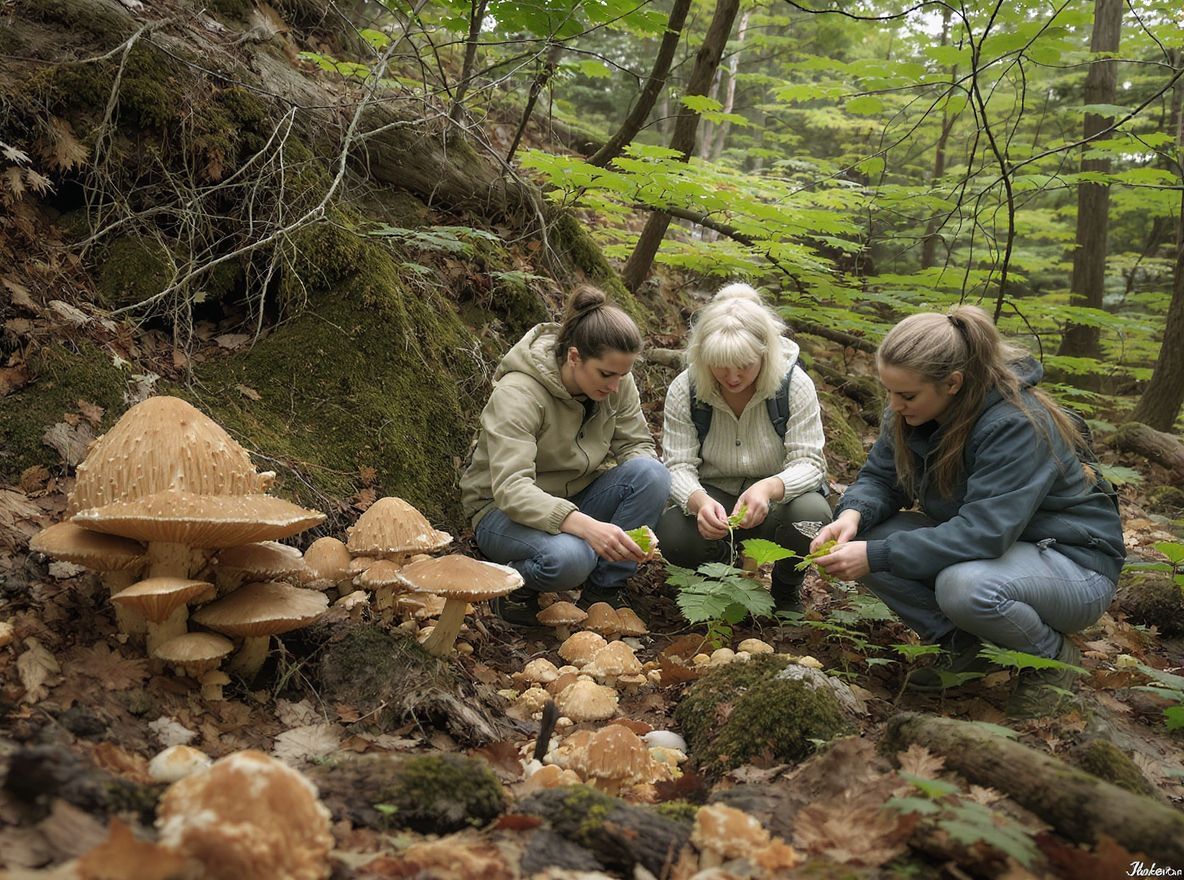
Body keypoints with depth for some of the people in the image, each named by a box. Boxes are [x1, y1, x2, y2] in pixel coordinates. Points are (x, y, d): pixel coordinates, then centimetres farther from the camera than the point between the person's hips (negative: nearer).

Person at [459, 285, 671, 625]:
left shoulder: (617, 383, -10)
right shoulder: (518, 393, -28)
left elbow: (637, 444, -3)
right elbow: (510, 488, -36)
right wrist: (588, 526, -51)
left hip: (576, 499, 6)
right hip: (504, 509, -6)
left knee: (652, 473, -22)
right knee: (570, 556, -39)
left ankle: (603, 592, -9)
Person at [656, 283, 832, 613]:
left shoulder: (794, 384, -17)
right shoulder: (684, 390, -14)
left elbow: (809, 463, -20)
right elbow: (678, 465, -16)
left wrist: (769, 488, -43)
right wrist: (699, 501, -41)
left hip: (777, 499, 0)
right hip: (716, 498, 1)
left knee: (811, 514, -36)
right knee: (671, 534, -31)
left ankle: (786, 591, 0)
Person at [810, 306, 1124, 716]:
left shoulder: (1019, 425, -30)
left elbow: (983, 533, -36)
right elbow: (880, 478, -1)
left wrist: (877, 556, -38)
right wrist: (853, 514, -25)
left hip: (1073, 560, -7)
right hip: (983, 544, 7)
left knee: (964, 586, -38)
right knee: (867, 537, -15)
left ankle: (1052, 655, -5)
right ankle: (962, 646, 3)